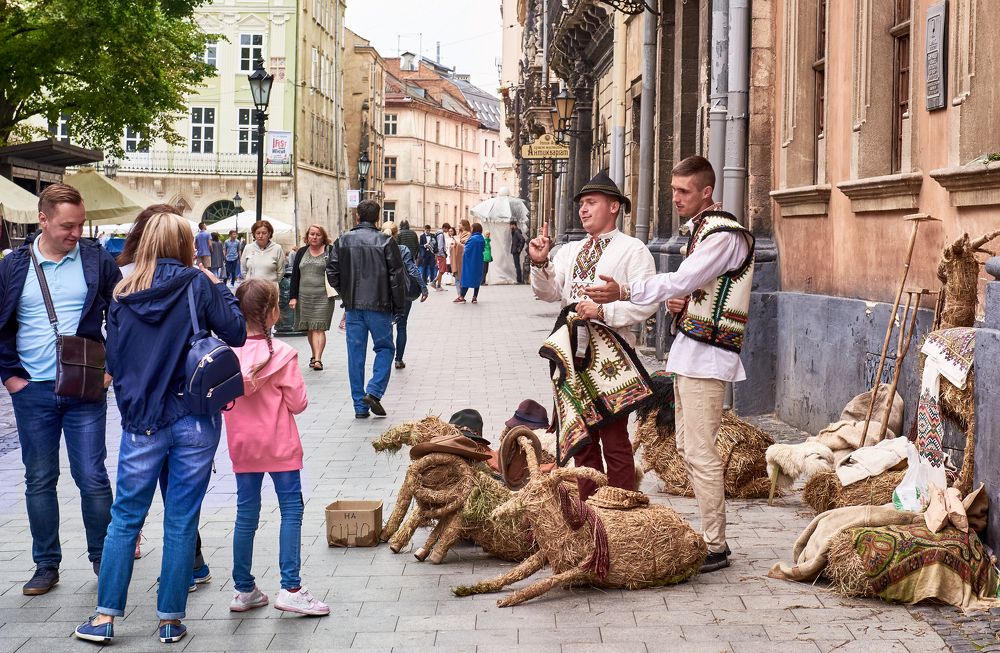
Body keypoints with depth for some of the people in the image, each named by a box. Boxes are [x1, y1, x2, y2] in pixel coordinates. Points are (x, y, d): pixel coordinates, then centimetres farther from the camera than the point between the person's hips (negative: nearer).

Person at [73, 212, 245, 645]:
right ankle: (170, 620, 13)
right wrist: (221, 289, 9)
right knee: (181, 522, 6)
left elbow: (113, 361, 6)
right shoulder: (197, 284, -6)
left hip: (141, 420, 2)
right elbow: (236, 333, -4)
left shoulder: (124, 294, 3)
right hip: (195, 421, -2)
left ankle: (105, 617, 13)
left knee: (125, 517, 12)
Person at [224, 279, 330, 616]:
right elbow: (298, 403, -10)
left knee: (246, 514, 12)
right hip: (279, 445, -5)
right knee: (291, 510, 3)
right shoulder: (281, 354, -15)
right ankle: (290, 588, -1)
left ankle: (243, 589, 18)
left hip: (242, 446, 5)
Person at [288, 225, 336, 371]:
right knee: (309, 329, 10)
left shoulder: (330, 252, 0)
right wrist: (293, 297, 4)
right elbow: (295, 275, 10)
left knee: (318, 328, -10)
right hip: (304, 297, 4)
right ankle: (314, 355, 23)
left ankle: (317, 359, -15)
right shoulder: (301, 252, 11)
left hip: (323, 297, -4)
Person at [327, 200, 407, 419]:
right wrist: (398, 306, 3)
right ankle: (374, 391, -5)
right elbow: (397, 277, -6)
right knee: (384, 348, 13)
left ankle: (360, 405, 9)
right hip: (379, 306, -3)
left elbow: (332, 272, 3)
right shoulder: (386, 242, -6)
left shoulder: (343, 241, 3)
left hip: (353, 307, 3)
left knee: (356, 354, 7)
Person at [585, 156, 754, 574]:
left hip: (706, 354, -10)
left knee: (700, 453, -9)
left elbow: (682, 281, -26)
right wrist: (677, 302, 3)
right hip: (688, 350, 11)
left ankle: (715, 547, -3)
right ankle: (709, 533, 23)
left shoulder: (723, 236, -15)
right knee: (688, 447, 15)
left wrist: (624, 291, -35)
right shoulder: (700, 229, 17)